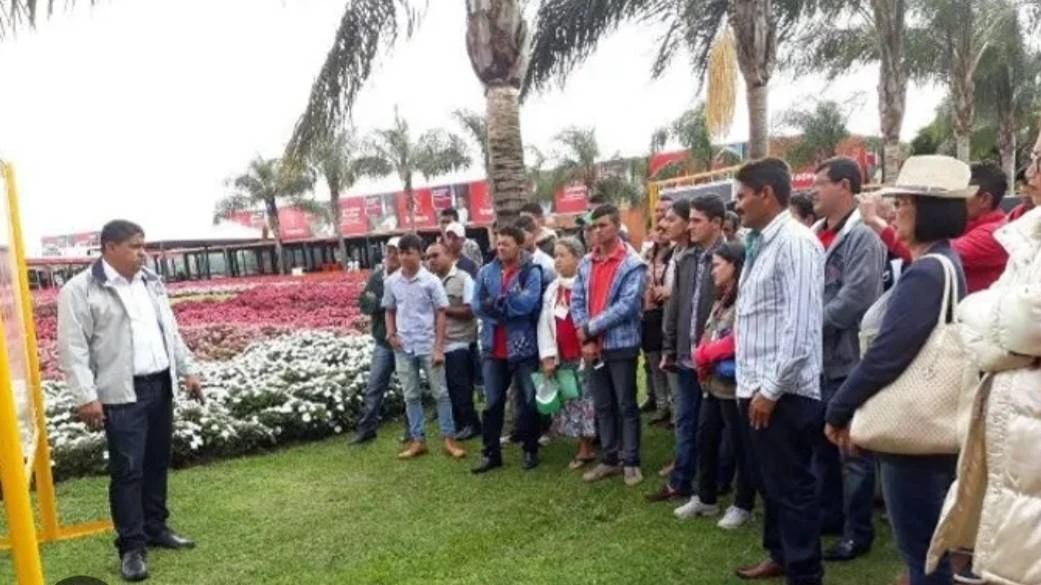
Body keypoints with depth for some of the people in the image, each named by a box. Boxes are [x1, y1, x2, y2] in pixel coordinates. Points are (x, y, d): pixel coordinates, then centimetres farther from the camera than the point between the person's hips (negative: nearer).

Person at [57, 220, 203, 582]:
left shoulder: (150, 282, 12)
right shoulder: (80, 290, -9)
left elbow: (171, 332, 18)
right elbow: (73, 349, -12)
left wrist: (188, 370, 15)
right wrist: (85, 397, -18)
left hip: (160, 386, 7)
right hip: (122, 394, -6)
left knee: (158, 462, 15)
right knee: (127, 470, -2)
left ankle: (156, 528, 29)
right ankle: (131, 546, 8)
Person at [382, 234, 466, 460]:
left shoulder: (431, 281, -8)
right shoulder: (391, 282, 1)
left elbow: (440, 314, -6)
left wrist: (439, 347, -10)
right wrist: (391, 334, -4)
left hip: (428, 346, -3)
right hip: (403, 348, 3)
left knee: (440, 393, 3)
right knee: (410, 396, 10)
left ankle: (449, 438, 12)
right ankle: (417, 440, 20)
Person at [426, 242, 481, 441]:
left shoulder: (464, 279, -6)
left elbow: (470, 311, -12)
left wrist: (443, 309, -13)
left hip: (460, 343, -5)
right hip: (440, 344, 6)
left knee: (460, 387, -2)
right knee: (449, 387, 9)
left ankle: (471, 424, 13)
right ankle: (460, 423, 22)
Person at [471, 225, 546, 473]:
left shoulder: (532, 272, -6)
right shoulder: (486, 272, 5)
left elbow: (528, 303, -21)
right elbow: (477, 305, -2)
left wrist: (495, 303, -13)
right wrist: (510, 309, -16)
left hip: (524, 346, -3)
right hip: (493, 347, 4)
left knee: (528, 401, 8)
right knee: (492, 402, 9)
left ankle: (530, 450, 23)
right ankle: (491, 453, 20)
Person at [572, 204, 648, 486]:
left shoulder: (633, 264, -10)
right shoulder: (586, 263, 7)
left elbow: (627, 305, -19)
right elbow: (577, 301, 4)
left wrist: (589, 328, -16)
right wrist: (585, 338, -9)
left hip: (621, 345, -5)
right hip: (593, 346, 6)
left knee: (626, 405, 5)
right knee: (603, 406, 14)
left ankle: (630, 462, 16)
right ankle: (609, 459, 26)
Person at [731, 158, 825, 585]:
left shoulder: (796, 243, -15)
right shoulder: (761, 244, 14)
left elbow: (800, 327, -21)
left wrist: (771, 389, -18)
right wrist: (753, 385, 15)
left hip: (784, 392, -9)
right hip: (758, 387, 9)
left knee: (792, 486, 4)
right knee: (771, 482, 21)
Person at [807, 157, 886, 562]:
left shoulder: (863, 238, -13)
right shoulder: (816, 235, 10)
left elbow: (856, 298, -23)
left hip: (847, 359, -8)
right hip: (816, 358, 8)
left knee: (853, 449, 4)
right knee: (821, 443, 18)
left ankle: (857, 531, 16)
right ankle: (827, 515, 33)